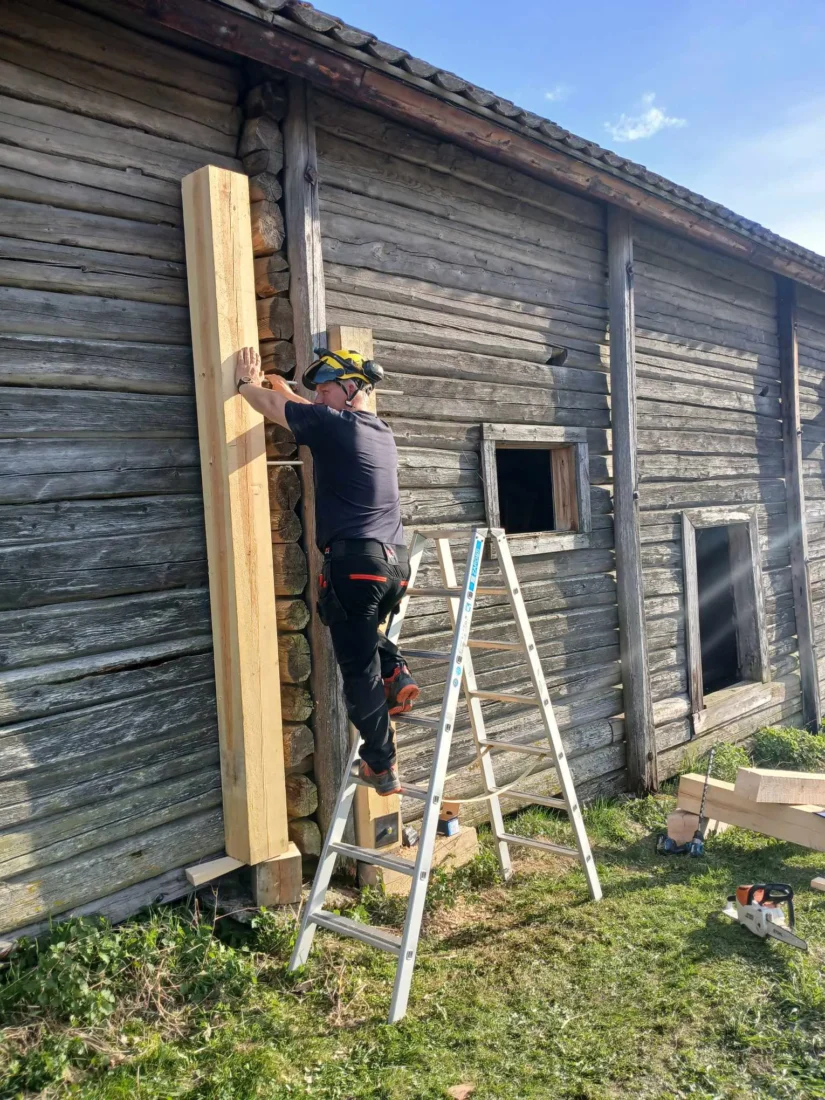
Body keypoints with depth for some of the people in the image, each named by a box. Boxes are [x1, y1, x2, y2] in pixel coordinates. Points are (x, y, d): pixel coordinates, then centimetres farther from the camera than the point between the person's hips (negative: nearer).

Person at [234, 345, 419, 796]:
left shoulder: (332, 424, -6)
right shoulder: (381, 432, 17)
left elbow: (270, 406, 9)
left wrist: (247, 382, 29)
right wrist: (284, 388, 44)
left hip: (355, 560, -8)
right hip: (396, 561, 8)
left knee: (359, 668, 2)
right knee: (362, 632, 34)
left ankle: (382, 768, 7)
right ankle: (396, 674, 12)